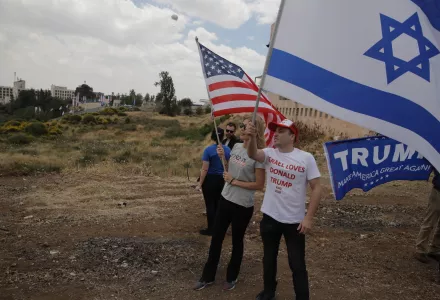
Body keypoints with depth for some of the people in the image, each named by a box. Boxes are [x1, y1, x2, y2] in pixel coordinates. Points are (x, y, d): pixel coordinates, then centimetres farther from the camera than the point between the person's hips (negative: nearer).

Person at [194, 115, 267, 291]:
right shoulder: (236, 147, 3)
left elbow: (259, 185, -17)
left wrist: (234, 181, -15)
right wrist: (223, 157, -2)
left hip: (243, 206, -6)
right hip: (225, 200, 7)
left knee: (237, 241, 13)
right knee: (216, 238, 14)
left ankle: (231, 277, 34)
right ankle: (208, 276, 29)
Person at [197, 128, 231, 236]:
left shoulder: (208, 150, -16)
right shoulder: (227, 150, -1)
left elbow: (205, 169, -17)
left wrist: (200, 184, -10)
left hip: (210, 179, -5)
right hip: (222, 180, 5)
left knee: (210, 204, 4)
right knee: (219, 204, 15)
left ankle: (211, 229, 11)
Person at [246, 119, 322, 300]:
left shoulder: (306, 158, -11)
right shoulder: (270, 153, -3)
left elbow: (316, 188, -10)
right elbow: (252, 154, -24)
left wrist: (309, 218, -14)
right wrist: (252, 137, -44)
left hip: (295, 221, -3)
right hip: (270, 217, 4)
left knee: (297, 264, 7)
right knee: (269, 258, 21)